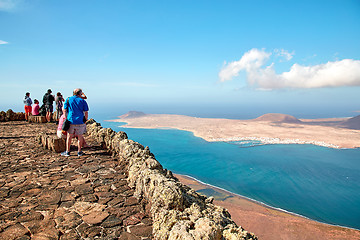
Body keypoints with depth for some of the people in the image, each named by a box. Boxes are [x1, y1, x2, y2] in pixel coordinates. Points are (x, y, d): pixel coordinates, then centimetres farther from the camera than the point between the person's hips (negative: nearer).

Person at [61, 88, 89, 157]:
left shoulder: (68, 100, 6)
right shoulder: (82, 101, 2)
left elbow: (64, 111, 4)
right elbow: (86, 113, -2)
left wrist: (66, 119, 11)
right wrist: (85, 120, 8)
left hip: (70, 121, 1)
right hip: (80, 122, -1)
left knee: (69, 136, 11)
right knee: (80, 137, 9)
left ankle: (67, 152, 16)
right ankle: (79, 152, 15)